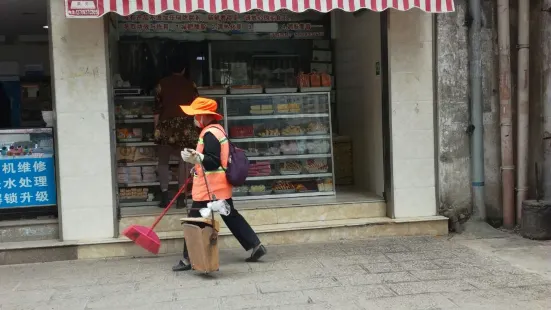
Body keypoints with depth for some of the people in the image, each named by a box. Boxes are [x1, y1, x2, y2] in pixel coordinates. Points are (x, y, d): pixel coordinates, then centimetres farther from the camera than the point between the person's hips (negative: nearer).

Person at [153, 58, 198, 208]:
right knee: (184, 160, 5)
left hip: (166, 125, 0)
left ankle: (164, 194, -4)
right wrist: (197, 128, 13)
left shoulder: (162, 84, 6)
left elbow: (157, 108, 2)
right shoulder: (190, 84, 6)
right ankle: (181, 197, 1)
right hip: (185, 125, 0)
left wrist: (156, 128, 7)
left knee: (163, 161, 10)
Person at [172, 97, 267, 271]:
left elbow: (213, 162, -22)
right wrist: (197, 159, 24)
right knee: (231, 216, 16)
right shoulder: (218, 129, 15)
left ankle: (189, 259, 3)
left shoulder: (209, 134, -17)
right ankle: (255, 246, 17)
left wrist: (196, 158, -34)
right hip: (221, 185, 10)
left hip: (209, 187, -10)